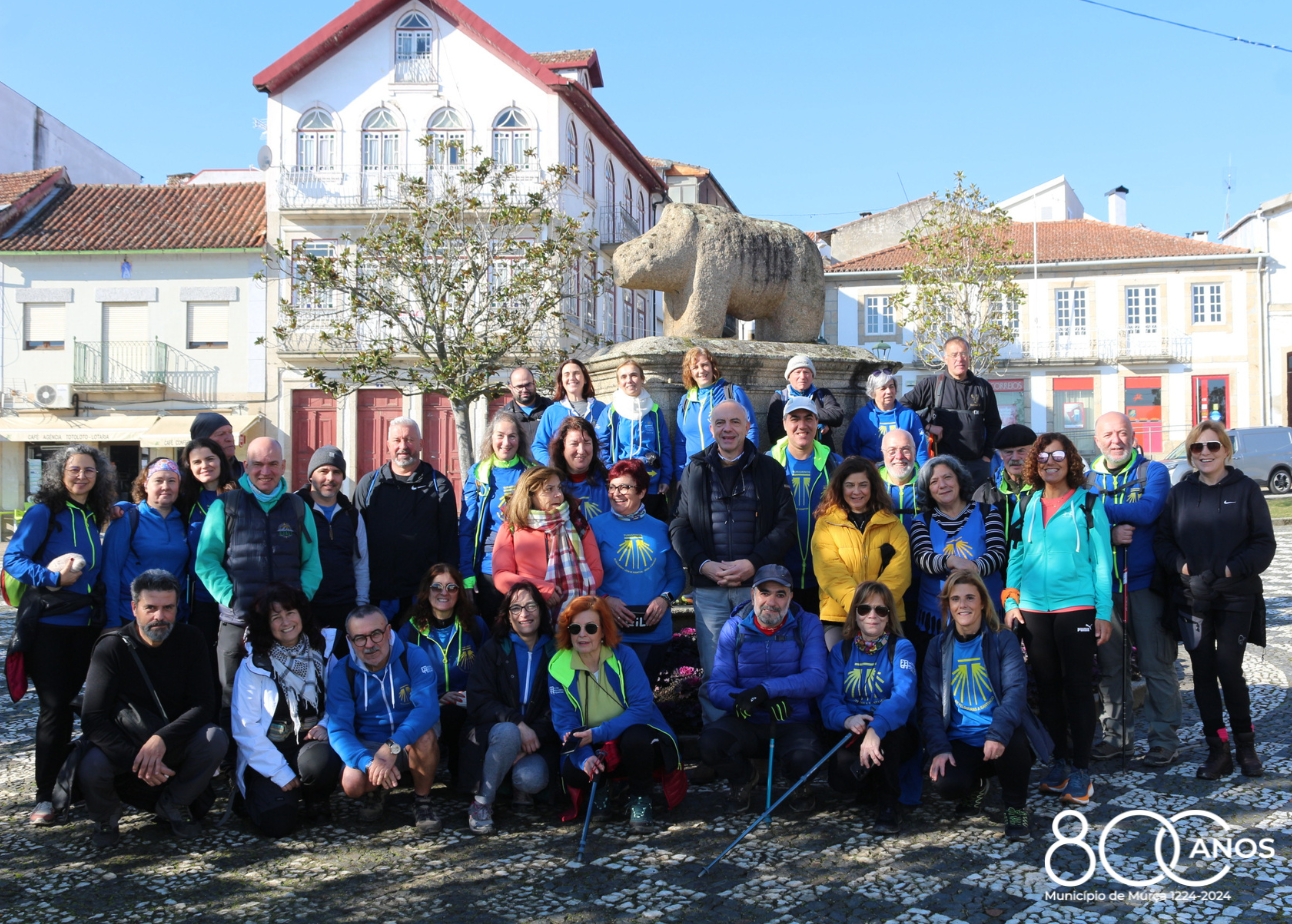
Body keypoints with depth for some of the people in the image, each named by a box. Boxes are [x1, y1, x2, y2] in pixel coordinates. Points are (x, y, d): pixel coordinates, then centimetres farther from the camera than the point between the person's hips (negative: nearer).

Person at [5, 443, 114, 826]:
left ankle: (64, 783, 20)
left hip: (86, 624, 5)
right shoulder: (43, 512, -6)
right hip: (47, 623, -5)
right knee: (54, 705, -5)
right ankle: (45, 796, 4)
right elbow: (13, 559, -10)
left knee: (65, 703, 10)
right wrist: (52, 579, -21)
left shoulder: (93, 517, 12)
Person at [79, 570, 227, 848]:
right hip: (123, 747, -1)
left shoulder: (189, 640, -7)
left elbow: (203, 706, -14)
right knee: (91, 768, -33)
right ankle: (106, 819, 4)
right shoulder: (112, 647, -13)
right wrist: (136, 760, -32)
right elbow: (92, 721, -20)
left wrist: (162, 739, -31)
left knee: (215, 739, -27)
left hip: (173, 745, 2)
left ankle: (174, 805, 1)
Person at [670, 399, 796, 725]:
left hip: (756, 584, -1)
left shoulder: (770, 470, 7)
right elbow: (679, 527, 7)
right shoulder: (694, 471, 12)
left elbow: (785, 525, 1)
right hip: (708, 588, 1)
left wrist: (752, 563, -12)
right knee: (713, 671, 2)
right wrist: (704, 564, -8)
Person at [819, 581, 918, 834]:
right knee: (841, 776, -29)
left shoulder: (902, 648, -3)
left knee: (888, 731, -37)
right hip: (852, 735, 2)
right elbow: (829, 698, -5)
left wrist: (877, 728, -41)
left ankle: (889, 803, -14)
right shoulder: (841, 650, 7)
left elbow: (904, 695, -23)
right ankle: (871, 782, 11)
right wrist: (846, 719, -30)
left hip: (894, 734, -2)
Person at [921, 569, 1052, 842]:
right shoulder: (939, 646, 6)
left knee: (1013, 740, -37)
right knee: (946, 784, -28)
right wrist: (939, 748, -15)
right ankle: (978, 783, 13)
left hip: (1001, 737, -2)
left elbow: (1016, 690, -15)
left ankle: (1016, 806, -5)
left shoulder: (1003, 640, -1)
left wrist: (998, 733, -33)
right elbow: (930, 703, 1)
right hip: (960, 740, 2)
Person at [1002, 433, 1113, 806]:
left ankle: (1080, 768, 8)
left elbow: (1101, 561, -1)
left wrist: (1103, 611, -5)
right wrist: (1010, 601, 5)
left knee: (1077, 686, 0)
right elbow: (1016, 556, 13)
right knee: (1047, 686, 9)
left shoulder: (1088, 505, -1)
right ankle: (1059, 760, 21)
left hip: (1076, 607, -4)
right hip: (1033, 608, 4)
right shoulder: (1026, 505, 9)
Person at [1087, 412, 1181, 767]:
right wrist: (1109, 535, -17)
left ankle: (1164, 740, 11)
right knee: (1109, 664, 10)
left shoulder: (1153, 471, 0)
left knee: (1156, 664, 0)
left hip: (1144, 583, -3)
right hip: (1103, 585, 3)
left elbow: (1147, 511, -19)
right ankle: (1116, 734, 23)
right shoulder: (1088, 479, 9)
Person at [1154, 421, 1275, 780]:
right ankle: (1217, 750, 13)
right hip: (1192, 598, 3)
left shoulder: (1246, 489, 2)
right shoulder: (1180, 493, 9)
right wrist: (1185, 569, -11)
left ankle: (1246, 745, 11)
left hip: (1236, 596, -2)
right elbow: (1162, 541, 6)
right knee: (1203, 672, 4)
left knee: (1228, 668, -9)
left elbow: (1264, 544, -1)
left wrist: (1230, 570, -13)